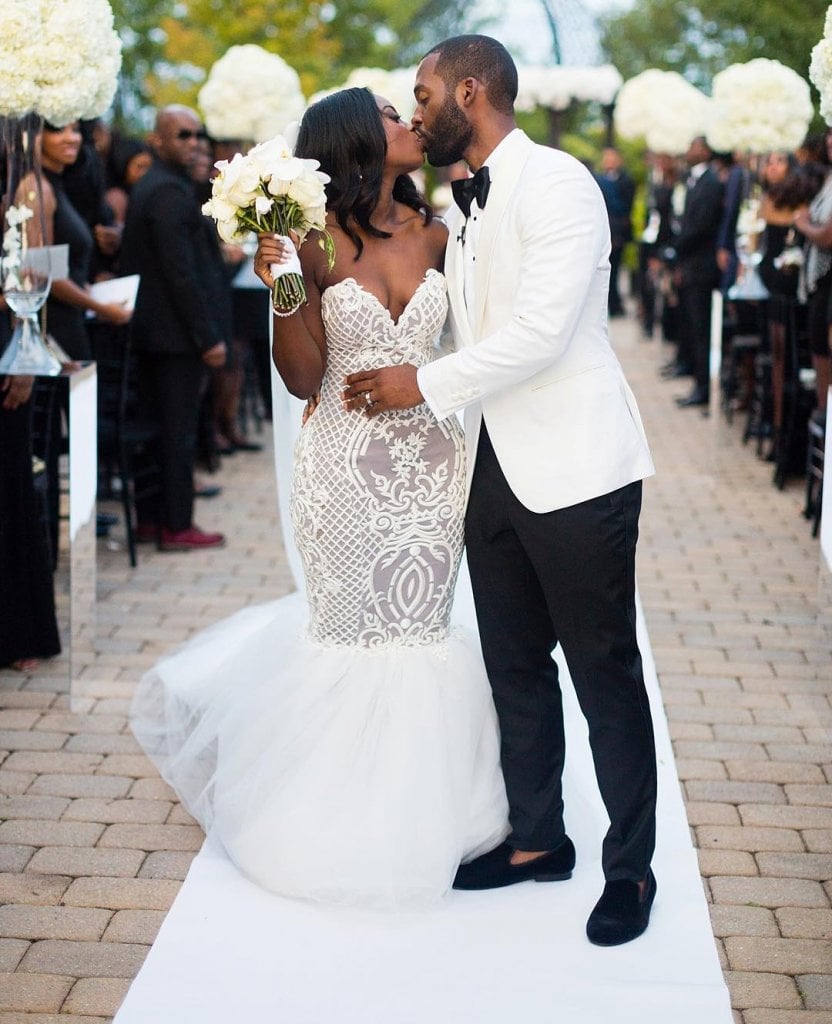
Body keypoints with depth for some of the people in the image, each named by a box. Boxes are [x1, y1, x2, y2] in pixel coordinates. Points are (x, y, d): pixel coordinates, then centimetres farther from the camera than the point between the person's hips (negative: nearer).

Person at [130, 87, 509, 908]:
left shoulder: (433, 233, 2)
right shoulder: (316, 239, -9)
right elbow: (304, 378, -10)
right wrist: (281, 290, -22)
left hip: (430, 462, 4)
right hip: (347, 466, -3)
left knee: (417, 622, 10)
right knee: (353, 627, 6)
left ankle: (410, 803, 30)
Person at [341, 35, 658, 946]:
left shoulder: (556, 183, -12)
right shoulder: (467, 207, 15)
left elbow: (540, 331, -20)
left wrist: (426, 384, -14)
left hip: (573, 468, -8)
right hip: (495, 469, 8)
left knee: (604, 674, 2)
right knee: (514, 667, 15)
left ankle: (631, 867, 15)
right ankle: (537, 838, 29)